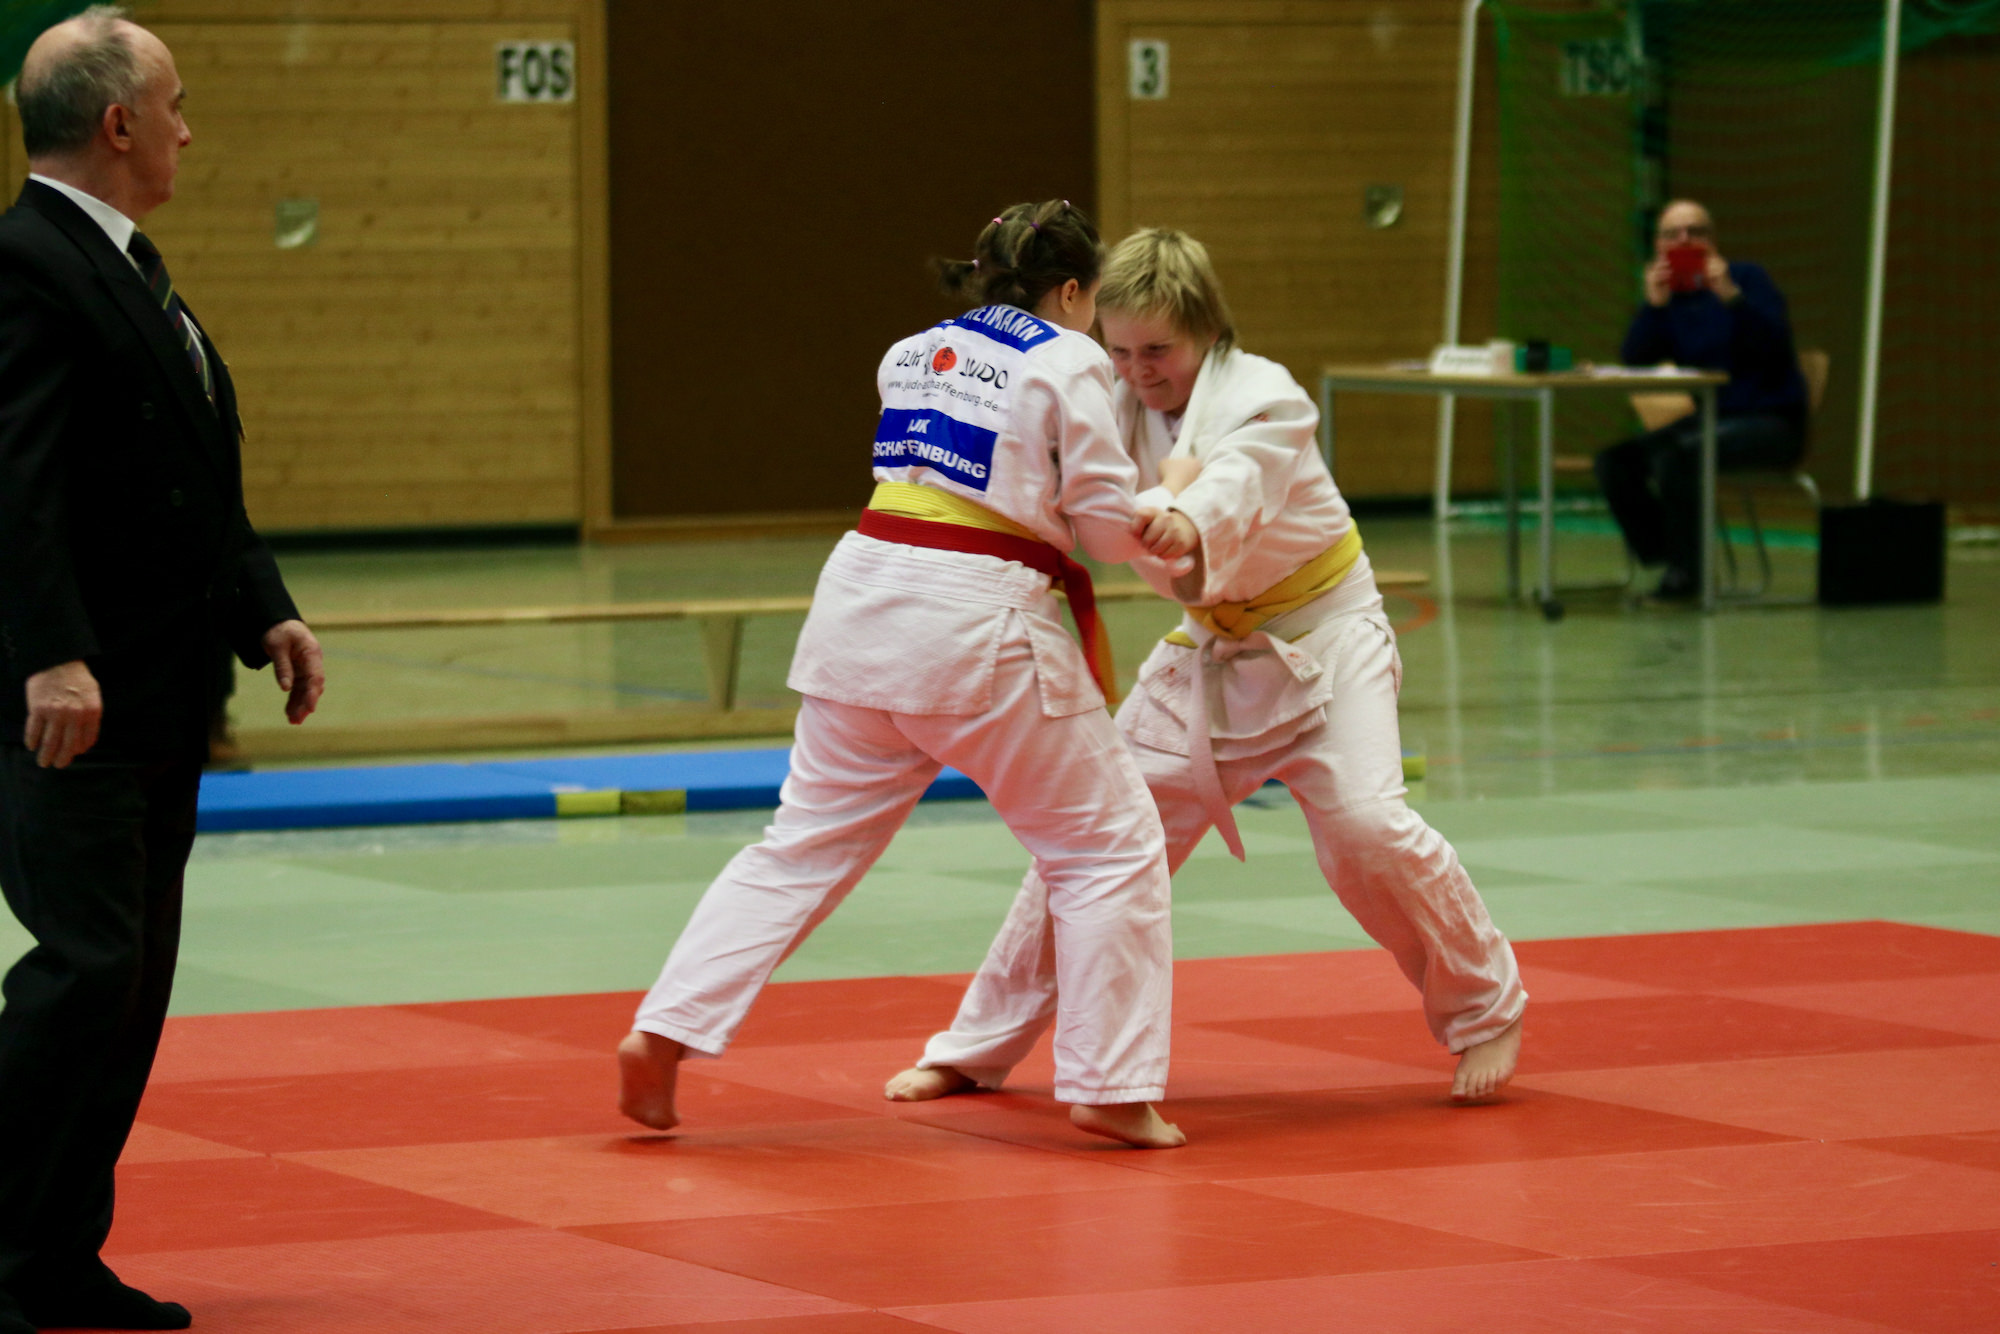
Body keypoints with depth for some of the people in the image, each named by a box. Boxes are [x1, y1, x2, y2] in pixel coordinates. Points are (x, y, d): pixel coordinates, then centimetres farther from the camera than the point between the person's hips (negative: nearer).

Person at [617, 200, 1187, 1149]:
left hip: (863, 600, 6)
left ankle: (665, 1030, 4)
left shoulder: (909, 357, 17)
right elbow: (1112, 525, -3)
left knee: (807, 841, 14)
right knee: (1111, 842, 7)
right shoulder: (1068, 362, -2)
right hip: (978, 626, -6)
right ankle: (1112, 1089, 5)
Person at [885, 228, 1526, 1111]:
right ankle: (978, 1048, 14)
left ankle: (1485, 1014, 0)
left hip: (1320, 639, -6)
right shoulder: (1123, 408, -3)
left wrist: (1189, 522, -68)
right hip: (1210, 654, 6)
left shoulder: (1261, 395, -23)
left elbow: (1239, 480, -44)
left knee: (1364, 824, -24)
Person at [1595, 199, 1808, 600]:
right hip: (1711, 417, 6)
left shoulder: (1746, 278, -4)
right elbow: (1633, 364, -6)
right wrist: (1653, 306, -18)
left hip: (1772, 420, -6)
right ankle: (1661, 559, -2)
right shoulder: (1669, 296, 8)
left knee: (1679, 453, -31)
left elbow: (1775, 344, -20)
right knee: (1615, 459, -10)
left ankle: (1686, 570, -19)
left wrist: (1730, 296, -29)